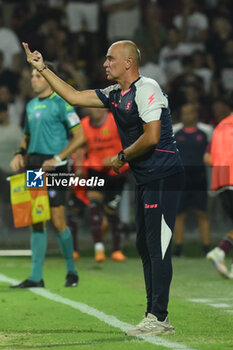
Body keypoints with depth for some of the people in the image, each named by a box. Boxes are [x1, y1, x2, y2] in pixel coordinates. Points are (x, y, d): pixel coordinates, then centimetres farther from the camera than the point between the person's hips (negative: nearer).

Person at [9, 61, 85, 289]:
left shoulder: (61, 103, -5)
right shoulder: (31, 106, 16)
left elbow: (79, 136, -7)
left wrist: (57, 158, -15)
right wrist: (20, 154, 7)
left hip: (52, 167, -7)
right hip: (33, 165, 7)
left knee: (57, 222, -6)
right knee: (36, 222, 5)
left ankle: (71, 272, 11)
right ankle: (36, 277, 5)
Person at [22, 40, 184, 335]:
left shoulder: (146, 89, -14)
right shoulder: (114, 95, 14)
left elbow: (151, 137, -21)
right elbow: (74, 97, 19)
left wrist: (122, 157, -7)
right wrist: (42, 68, 18)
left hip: (163, 177, -10)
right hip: (145, 179, 10)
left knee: (158, 248, -10)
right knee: (145, 247, 11)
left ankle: (158, 318, -9)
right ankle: (155, 317, 16)